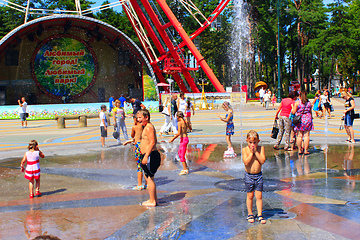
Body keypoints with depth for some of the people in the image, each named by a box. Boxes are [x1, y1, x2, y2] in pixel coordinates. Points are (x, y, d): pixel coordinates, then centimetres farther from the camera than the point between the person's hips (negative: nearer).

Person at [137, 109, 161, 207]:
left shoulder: (148, 127, -14)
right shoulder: (148, 126, 17)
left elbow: (152, 142, -22)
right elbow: (154, 141, 23)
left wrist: (146, 156, -25)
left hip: (150, 155, -11)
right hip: (149, 155, 11)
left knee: (149, 178, -5)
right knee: (147, 177, 17)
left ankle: (152, 201, 1)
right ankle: (154, 199, 25)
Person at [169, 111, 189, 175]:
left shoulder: (179, 122, -15)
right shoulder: (185, 122, 8)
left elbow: (179, 133, -21)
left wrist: (173, 138, -10)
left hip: (183, 139, -8)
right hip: (186, 138, 8)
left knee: (182, 155, 1)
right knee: (179, 153, 21)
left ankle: (185, 170, 8)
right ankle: (186, 167, 28)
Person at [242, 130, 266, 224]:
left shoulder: (261, 148, -3)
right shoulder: (245, 150, -8)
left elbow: (262, 161, -14)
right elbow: (246, 162, -20)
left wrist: (256, 152, -17)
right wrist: (251, 152, -20)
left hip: (258, 175, 1)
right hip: (249, 176, -1)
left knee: (259, 196, 3)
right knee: (250, 196, 8)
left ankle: (260, 215, 12)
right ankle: (250, 214, 23)